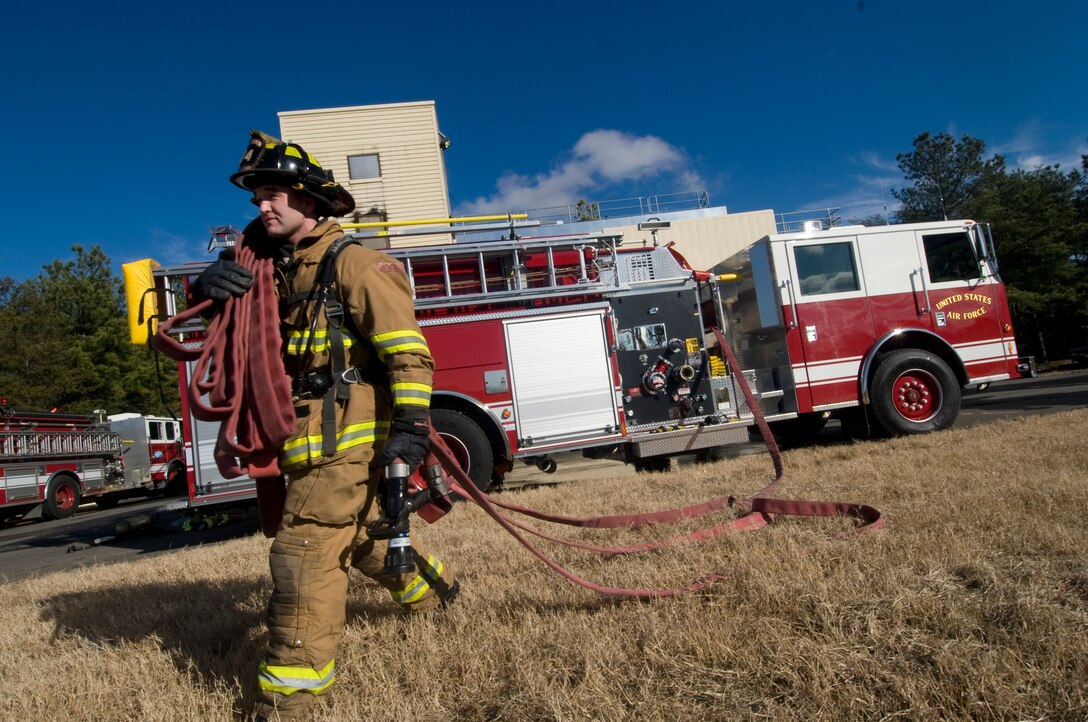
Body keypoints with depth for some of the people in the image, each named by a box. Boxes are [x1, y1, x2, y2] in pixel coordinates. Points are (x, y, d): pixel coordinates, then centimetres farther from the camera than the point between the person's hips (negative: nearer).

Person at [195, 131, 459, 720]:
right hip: (312, 442, 10)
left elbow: (405, 347, -18)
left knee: (304, 554, -10)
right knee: (359, 533, 24)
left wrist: (410, 424, -27)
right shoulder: (279, 270, 17)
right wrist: (211, 288, -10)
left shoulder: (351, 262, -10)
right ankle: (432, 590, 46)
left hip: (346, 437, -10)